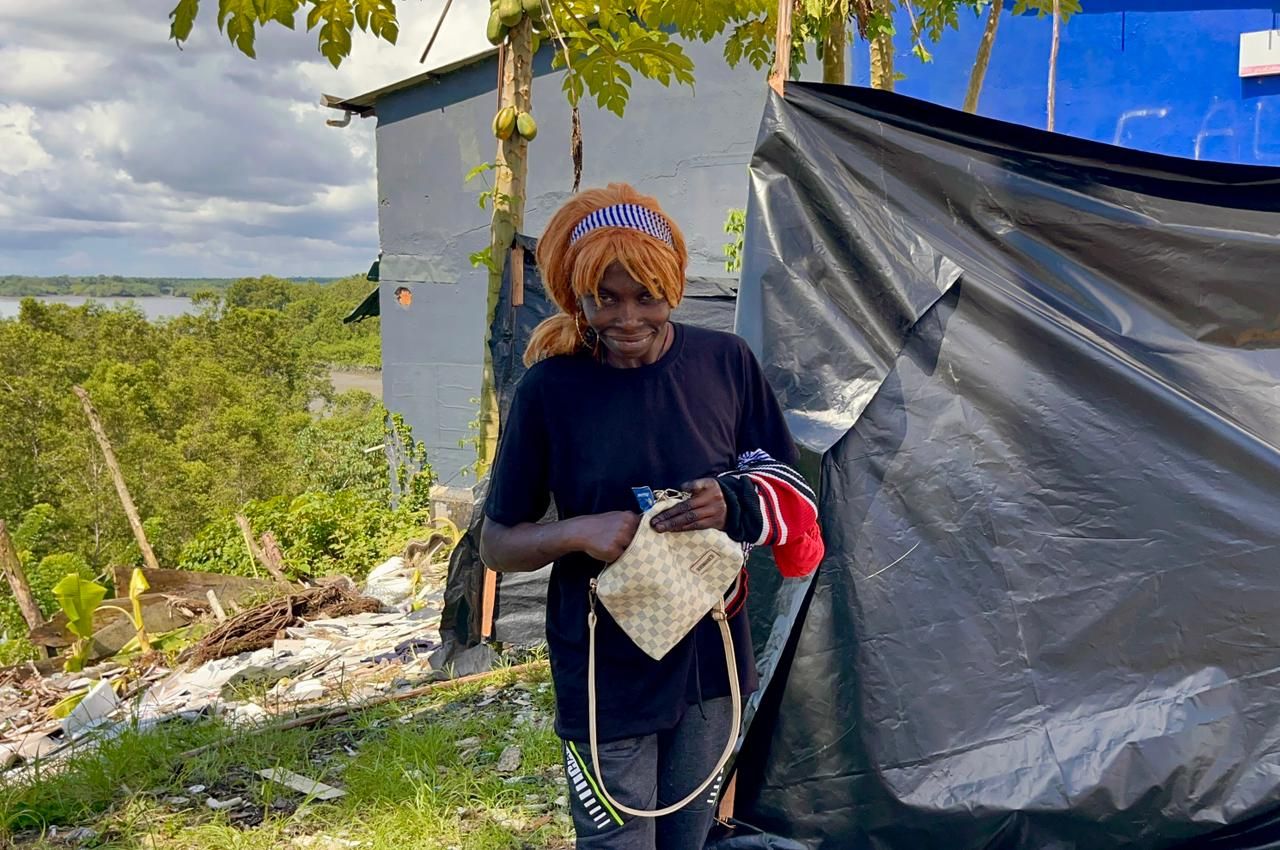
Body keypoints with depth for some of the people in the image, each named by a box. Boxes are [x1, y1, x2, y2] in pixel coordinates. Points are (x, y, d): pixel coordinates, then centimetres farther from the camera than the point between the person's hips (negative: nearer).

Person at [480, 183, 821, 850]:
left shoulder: (726, 362, -5)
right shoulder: (549, 388, -11)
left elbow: (787, 491, 4)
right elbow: (496, 544, -3)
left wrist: (736, 504, -18)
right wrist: (578, 532, -23)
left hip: (710, 662, 3)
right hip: (604, 675, -2)